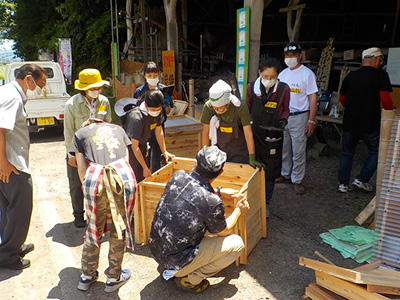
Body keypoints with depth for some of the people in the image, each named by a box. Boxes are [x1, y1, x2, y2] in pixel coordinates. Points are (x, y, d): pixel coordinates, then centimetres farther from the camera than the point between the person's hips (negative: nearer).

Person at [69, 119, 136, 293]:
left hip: (95, 178, 0)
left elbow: (81, 168, 14)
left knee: (94, 229, 18)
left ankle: (87, 277, 35)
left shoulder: (80, 133, 23)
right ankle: (114, 278, 30)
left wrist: (87, 189, 25)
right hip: (123, 175, 1)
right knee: (119, 229, 16)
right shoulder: (117, 128, 29)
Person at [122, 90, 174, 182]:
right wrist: (145, 168, -24)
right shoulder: (136, 117, -34)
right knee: (135, 180, -8)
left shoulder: (158, 112, -14)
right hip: (129, 148, -7)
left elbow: (159, 132, 4)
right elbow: (135, 147, -29)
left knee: (143, 178, 11)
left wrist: (164, 152, 9)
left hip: (142, 146, 7)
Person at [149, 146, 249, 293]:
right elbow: (222, 232, -2)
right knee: (237, 244, 1)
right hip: (176, 262, -6)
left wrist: (220, 191, 15)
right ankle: (190, 279, 3)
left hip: (156, 250, 7)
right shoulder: (213, 203, -24)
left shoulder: (177, 176, -9)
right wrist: (239, 211, 13)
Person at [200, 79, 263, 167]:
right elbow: (206, 132, -7)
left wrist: (252, 158, -23)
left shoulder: (240, 107, -23)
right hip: (218, 149, 2)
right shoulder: (208, 107, -17)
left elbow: (248, 134, -20)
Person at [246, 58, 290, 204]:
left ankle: (265, 204, 29)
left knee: (270, 173, 9)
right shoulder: (251, 87, -3)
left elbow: (285, 110, 8)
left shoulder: (283, 89, -6)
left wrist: (283, 120, -11)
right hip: (254, 136, 1)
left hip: (273, 137, 0)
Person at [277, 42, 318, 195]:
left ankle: (297, 180, 11)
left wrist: (311, 121, -14)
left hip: (299, 117, -5)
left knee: (298, 151, -1)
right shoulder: (282, 74, 12)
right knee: (284, 149, 13)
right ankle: (285, 174, 29)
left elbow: (313, 98, -8)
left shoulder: (307, 73, -5)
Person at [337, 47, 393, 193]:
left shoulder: (350, 76, 7)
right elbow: (385, 100, -14)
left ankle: (343, 184, 17)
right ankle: (362, 180, 11)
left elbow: (342, 99, 14)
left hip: (349, 122, 4)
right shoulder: (381, 75, -7)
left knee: (347, 153, 15)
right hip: (370, 125, -4)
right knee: (376, 151, 16)